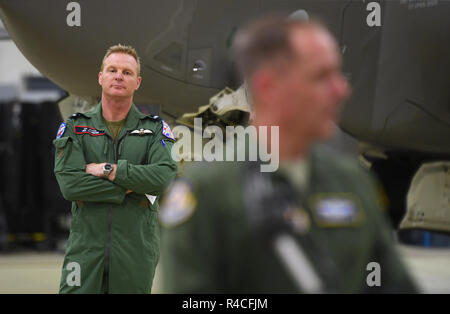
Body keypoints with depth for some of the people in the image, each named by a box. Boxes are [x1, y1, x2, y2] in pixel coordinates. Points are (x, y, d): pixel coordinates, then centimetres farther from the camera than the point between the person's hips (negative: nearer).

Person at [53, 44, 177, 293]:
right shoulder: (74, 128, 7)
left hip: (136, 252, 1)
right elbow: (69, 184, -8)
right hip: (86, 247, 0)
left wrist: (108, 170, -11)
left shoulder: (155, 129, 8)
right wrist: (130, 190, -9)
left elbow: (164, 176, -10)